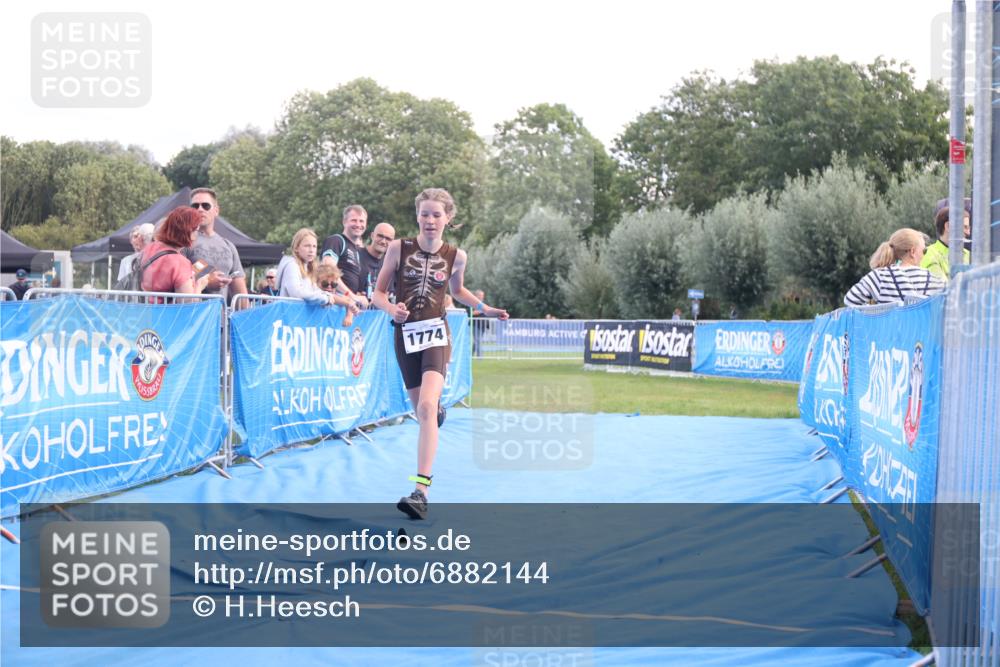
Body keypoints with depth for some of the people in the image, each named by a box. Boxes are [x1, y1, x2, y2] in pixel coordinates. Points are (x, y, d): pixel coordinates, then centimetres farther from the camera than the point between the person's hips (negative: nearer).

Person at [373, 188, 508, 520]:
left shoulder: (456, 256, 2)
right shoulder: (398, 248, -2)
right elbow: (378, 293, 3)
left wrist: (485, 308, 9)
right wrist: (392, 308, -18)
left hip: (436, 333, -2)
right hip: (405, 334, 2)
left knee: (426, 407, -22)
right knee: (422, 412, 12)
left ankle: (421, 492, -29)